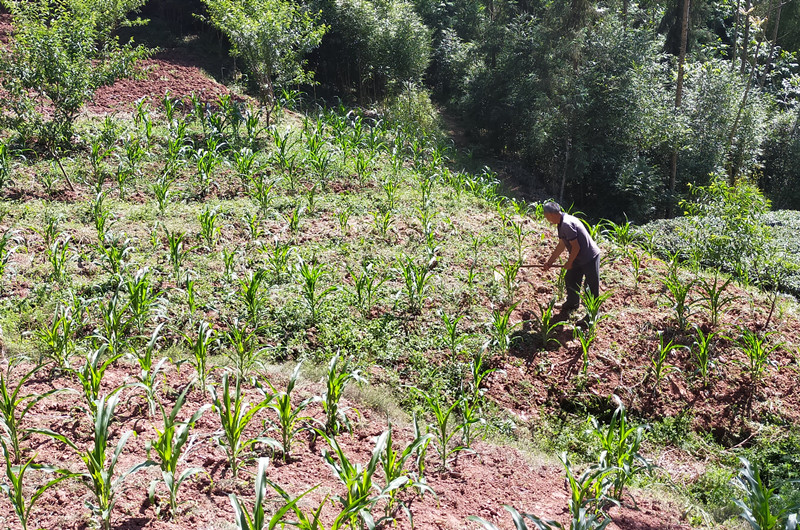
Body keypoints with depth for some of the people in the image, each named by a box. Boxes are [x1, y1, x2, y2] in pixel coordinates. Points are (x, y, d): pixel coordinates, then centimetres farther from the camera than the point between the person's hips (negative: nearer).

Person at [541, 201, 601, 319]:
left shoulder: (567, 224, -27)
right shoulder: (561, 223, 5)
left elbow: (576, 247, -25)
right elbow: (561, 245, 13)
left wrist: (569, 263, -10)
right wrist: (550, 262, 15)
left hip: (590, 257, -10)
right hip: (578, 258, 10)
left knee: (592, 286, 3)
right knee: (570, 280, 21)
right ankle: (572, 304, 41)